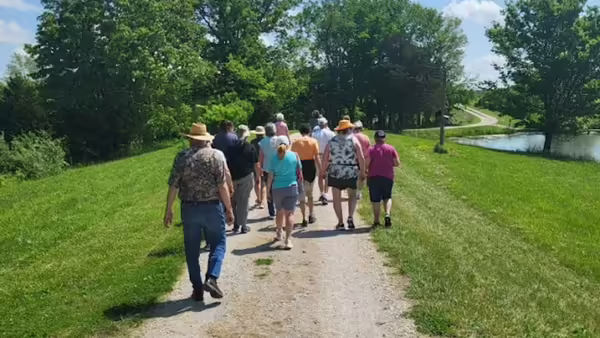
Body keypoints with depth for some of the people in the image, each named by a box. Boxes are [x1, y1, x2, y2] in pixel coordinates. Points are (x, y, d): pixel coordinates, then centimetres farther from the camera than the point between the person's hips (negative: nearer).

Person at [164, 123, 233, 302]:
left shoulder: (181, 157, 0)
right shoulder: (215, 155, -5)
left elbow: (173, 186, -1)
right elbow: (222, 186, -10)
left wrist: (168, 210, 9)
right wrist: (229, 209, -2)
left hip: (189, 209, 2)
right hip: (212, 208, -2)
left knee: (192, 250, 12)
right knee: (218, 244, 13)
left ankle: (197, 289, 16)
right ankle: (211, 279, -6)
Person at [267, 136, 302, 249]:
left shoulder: (274, 158, -3)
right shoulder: (294, 155, -3)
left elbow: (270, 176, -3)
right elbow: (299, 172, 4)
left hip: (277, 188, 1)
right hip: (291, 187, -1)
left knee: (279, 211, 20)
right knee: (289, 213, 0)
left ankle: (278, 233, 38)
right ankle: (288, 239, -9)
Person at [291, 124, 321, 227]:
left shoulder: (296, 142, -2)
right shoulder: (313, 141, -2)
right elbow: (317, 157, -7)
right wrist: (320, 170, -4)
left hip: (300, 167, -1)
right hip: (311, 167, 1)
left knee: (301, 195, 4)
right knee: (310, 193, 20)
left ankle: (304, 219, 0)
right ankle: (311, 215, 24)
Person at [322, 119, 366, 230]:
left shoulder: (332, 141, 2)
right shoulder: (354, 140, -2)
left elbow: (325, 159, 2)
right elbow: (361, 158, -8)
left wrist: (323, 171, 15)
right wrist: (363, 171, 3)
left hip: (335, 173, 1)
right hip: (351, 173, 0)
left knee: (337, 198, 10)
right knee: (352, 196, 20)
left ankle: (340, 223, 12)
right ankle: (350, 216, 2)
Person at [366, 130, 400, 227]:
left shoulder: (371, 149, -8)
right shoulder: (391, 149, -1)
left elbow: (366, 164, -13)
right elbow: (397, 163, -1)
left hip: (374, 177, -2)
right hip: (388, 177, 2)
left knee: (375, 200, 6)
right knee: (387, 197, 19)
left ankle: (376, 221, 10)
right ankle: (387, 214, -3)